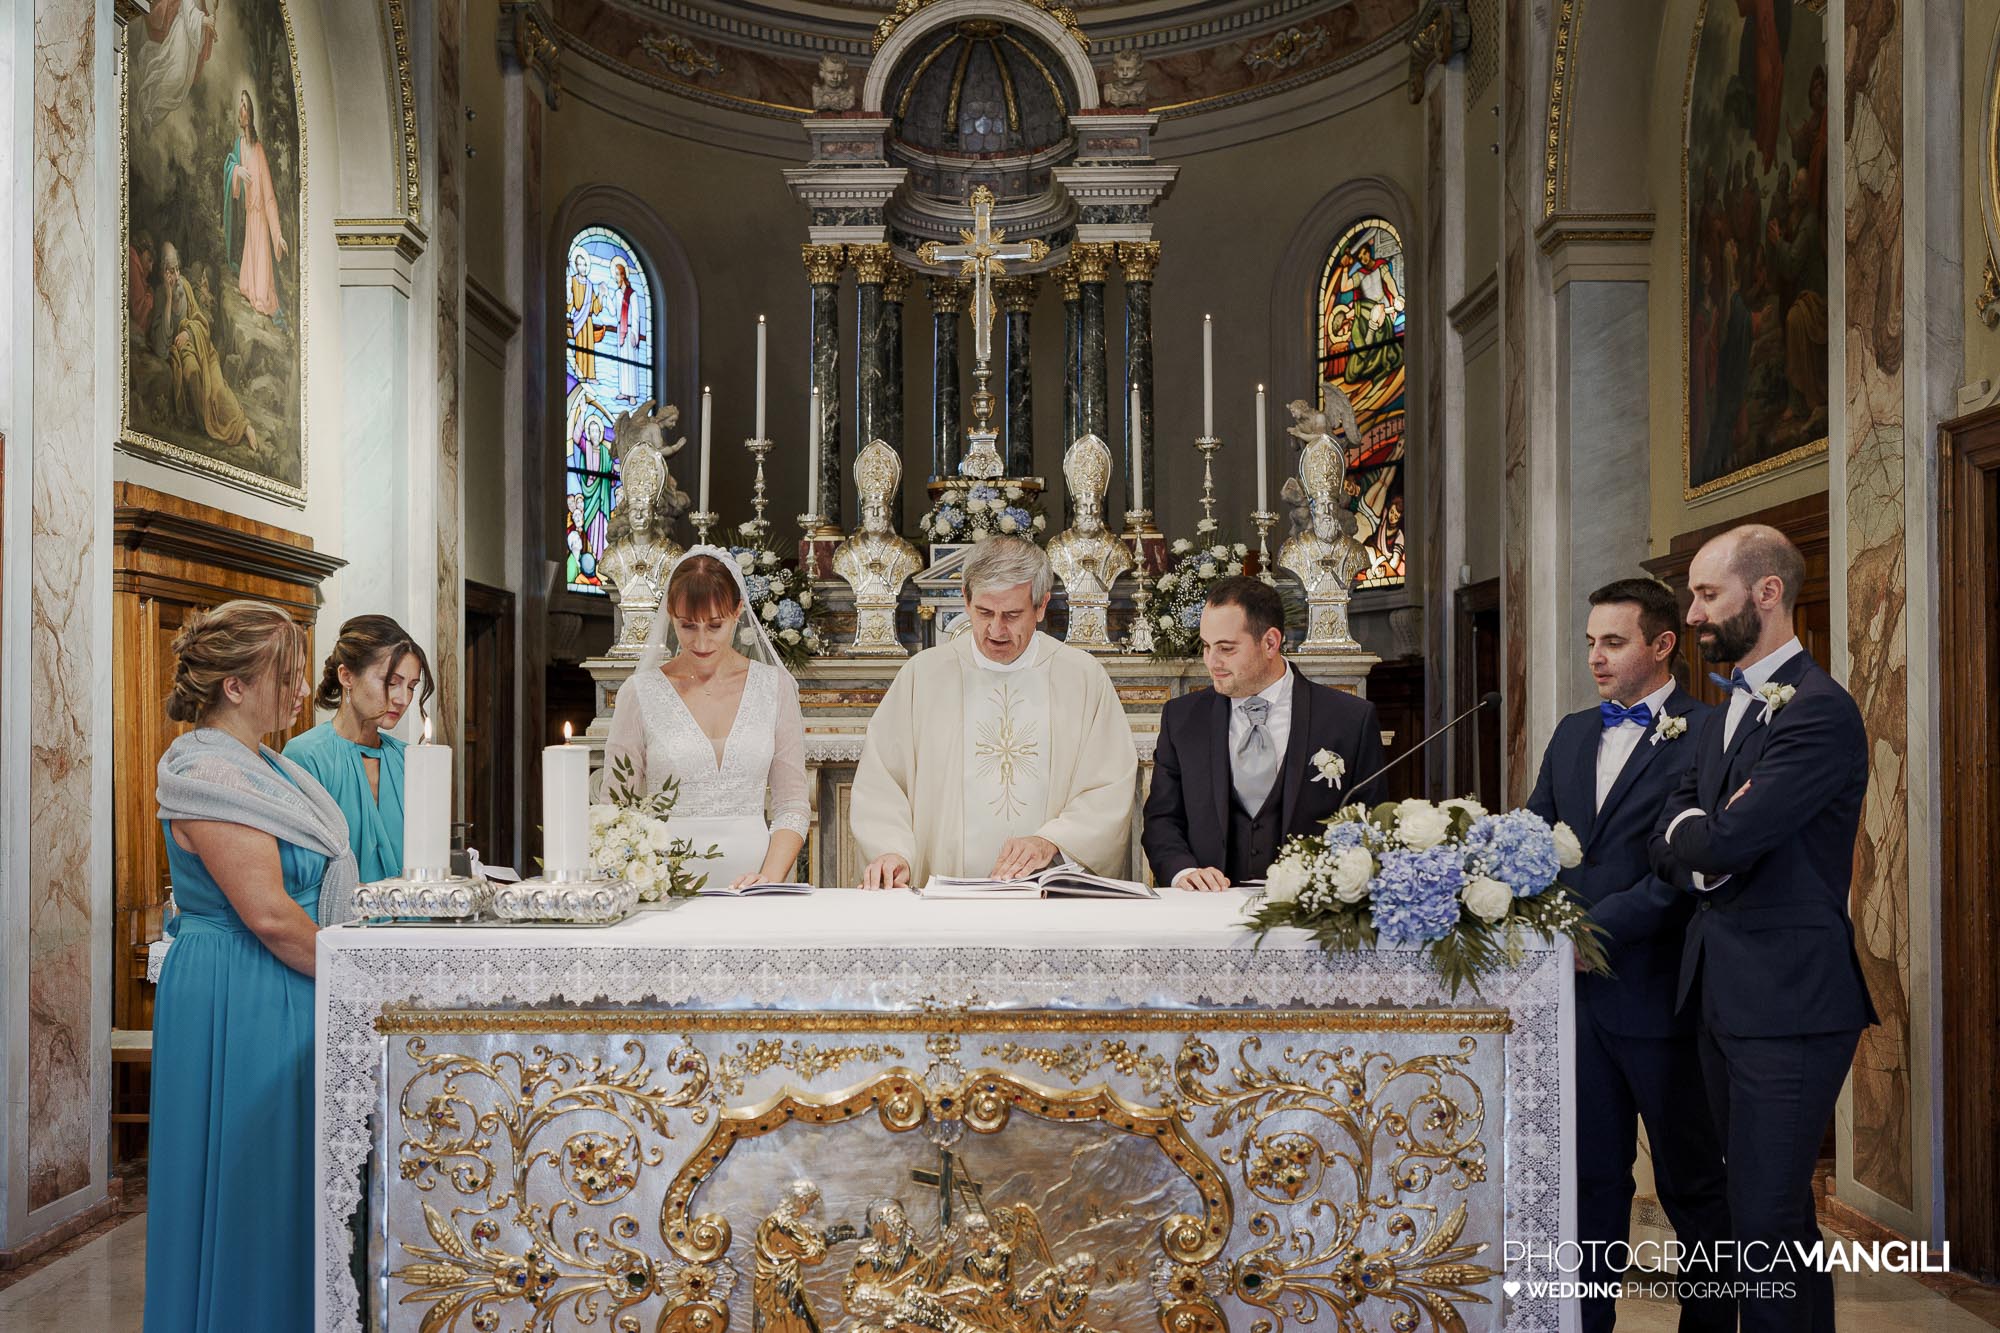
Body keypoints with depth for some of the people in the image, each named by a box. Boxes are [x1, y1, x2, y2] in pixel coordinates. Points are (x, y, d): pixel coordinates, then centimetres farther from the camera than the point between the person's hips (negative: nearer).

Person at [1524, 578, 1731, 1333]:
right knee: (1592, 1177, 15)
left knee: (1692, 1183, 10)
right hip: (1579, 990, 6)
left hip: (1657, 992, -6)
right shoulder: (1572, 734, 12)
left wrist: (1593, 932, -18)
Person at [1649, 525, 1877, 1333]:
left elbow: (1723, 840, -25)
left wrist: (1686, 832, -4)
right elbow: (1667, 851, 8)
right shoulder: (1725, 714, 14)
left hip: (1788, 1001, -9)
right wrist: (1704, 850, -13)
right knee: (1777, 1206, 20)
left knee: (1765, 1218, -4)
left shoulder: (1819, 711, -16)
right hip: (1725, 994, 9)